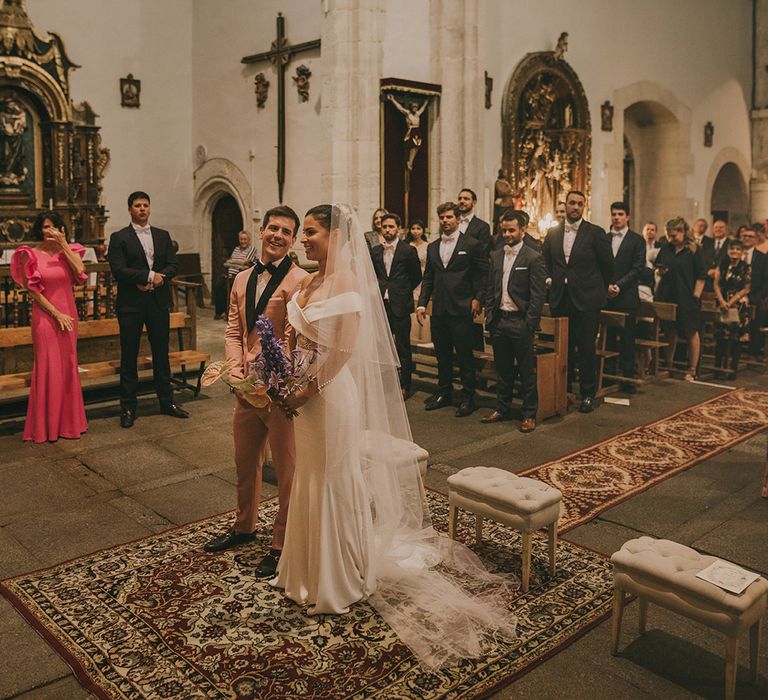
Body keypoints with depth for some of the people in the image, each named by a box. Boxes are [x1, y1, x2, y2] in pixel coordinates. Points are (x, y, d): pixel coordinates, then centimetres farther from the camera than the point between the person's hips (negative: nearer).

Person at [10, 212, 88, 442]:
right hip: (45, 316, -4)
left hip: (68, 314, 4)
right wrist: (56, 314, -10)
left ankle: (69, 421, 22)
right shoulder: (31, 255, -4)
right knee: (47, 368, 0)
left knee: (68, 366, 10)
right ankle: (46, 425, 12)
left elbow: (80, 272, -13)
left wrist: (63, 245, -14)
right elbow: (32, 291, -7)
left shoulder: (68, 251, 7)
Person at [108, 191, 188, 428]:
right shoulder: (119, 237, 0)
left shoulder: (163, 236, 12)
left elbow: (172, 265, 5)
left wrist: (155, 280, -12)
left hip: (158, 302, 4)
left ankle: (166, 401, 20)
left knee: (161, 353, 10)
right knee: (129, 357, 3)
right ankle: (128, 408, 10)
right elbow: (118, 269, -12)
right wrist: (150, 276, -15)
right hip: (131, 304, -3)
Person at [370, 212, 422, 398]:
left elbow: (417, 277, 4)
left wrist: (402, 292, 5)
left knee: (403, 347, 2)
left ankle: (405, 386, 11)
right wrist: (380, 289, 9)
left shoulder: (408, 250, -4)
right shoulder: (375, 251, 9)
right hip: (382, 304, 4)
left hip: (400, 305, -4)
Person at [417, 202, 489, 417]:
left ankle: (468, 397, 10)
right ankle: (443, 393, 25)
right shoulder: (432, 247, 14)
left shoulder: (472, 244, -1)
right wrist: (422, 303, 8)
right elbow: (428, 278, 15)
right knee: (442, 355, 13)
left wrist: (478, 298, -10)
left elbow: (483, 274, -1)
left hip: (461, 309, -5)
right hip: (439, 310, 5)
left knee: (465, 355, 0)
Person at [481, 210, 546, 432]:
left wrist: (529, 324, -13)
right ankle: (502, 409, 25)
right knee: (502, 369, 14)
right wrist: (489, 316, 6)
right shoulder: (496, 256, 11)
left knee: (527, 371, 3)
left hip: (521, 322, -5)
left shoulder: (534, 258, -6)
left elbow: (538, 295, -9)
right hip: (498, 320, 5)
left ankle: (529, 414, 12)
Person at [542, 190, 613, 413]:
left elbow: (607, 265, 4)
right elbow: (547, 262, 21)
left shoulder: (595, 233, -3)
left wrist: (600, 290, 10)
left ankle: (588, 394, 12)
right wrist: (553, 280, 10)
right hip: (560, 300, 3)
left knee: (587, 350, 1)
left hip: (586, 300, -3)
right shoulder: (553, 233, 8)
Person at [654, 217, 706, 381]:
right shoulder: (665, 248, 7)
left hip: (687, 299, -4)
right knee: (670, 333, 10)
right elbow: (659, 270, 18)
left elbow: (701, 277, -5)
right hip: (667, 297, 4)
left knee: (692, 334, 4)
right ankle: (668, 366, 19)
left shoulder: (694, 250, -6)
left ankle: (692, 370, 11)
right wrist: (661, 272, -4)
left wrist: (696, 297, -11)